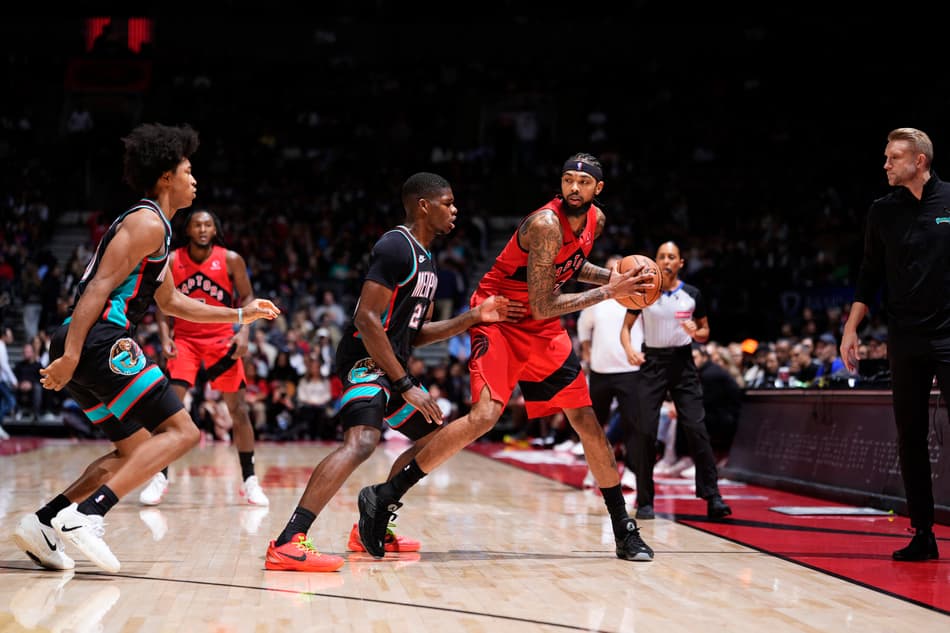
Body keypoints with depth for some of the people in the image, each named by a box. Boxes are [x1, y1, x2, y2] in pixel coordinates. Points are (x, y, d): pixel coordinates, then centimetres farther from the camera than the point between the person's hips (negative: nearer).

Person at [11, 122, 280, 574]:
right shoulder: (149, 222, -5)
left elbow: (169, 301, 37)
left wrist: (239, 315, 37)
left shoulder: (150, 225, 27)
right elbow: (100, 286, -16)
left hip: (87, 348, 10)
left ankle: (44, 522, 6)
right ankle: (86, 515, -22)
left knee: (137, 450, 16)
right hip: (98, 341, -10)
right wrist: (70, 356, -23)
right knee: (181, 431, -10)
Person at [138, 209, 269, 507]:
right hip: (184, 339, 0)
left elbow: (247, 297, -1)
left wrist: (244, 331, -16)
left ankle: (249, 480, 10)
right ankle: (160, 477, -2)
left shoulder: (231, 260, -6)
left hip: (222, 339, 0)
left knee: (238, 409, 0)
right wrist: (165, 337, -13)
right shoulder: (172, 261, -4)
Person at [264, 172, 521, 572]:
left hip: (392, 365, 11)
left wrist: (474, 317, 8)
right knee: (362, 441, -31)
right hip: (365, 360, -11)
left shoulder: (425, 260, 18)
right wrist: (406, 385, -22)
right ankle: (287, 543, -38)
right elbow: (367, 319, -22)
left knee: (436, 438, 21)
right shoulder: (396, 247, -14)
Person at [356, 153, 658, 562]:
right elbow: (542, 305, -26)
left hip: (544, 328, 8)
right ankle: (385, 496, -18)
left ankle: (624, 529, 16)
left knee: (586, 420, 5)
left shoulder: (596, 220, 0)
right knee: (485, 415, -26)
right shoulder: (545, 225, -25)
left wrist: (609, 276, 3)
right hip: (499, 317, -8)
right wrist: (608, 293, -22)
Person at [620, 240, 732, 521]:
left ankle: (712, 497, -4)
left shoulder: (693, 295, 1)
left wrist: (695, 332, -13)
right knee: (646, 432, -5)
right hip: (653, 363, 0)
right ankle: (645, 500, 5)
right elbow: (626, 326, 6)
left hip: (683, 363, 0)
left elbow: (705, 332, 11)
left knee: (696, 429, -7)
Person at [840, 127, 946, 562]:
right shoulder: (883, 211, 8)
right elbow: (870, 276, 13)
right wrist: (851, 329, 6)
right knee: (910, 439, 5)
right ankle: (923, 534, 11)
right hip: (905, 341, 3)